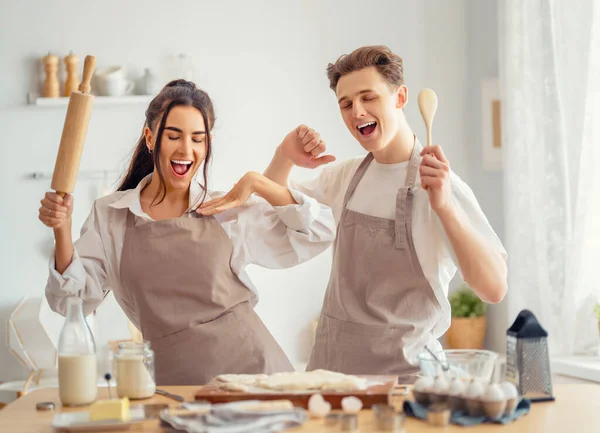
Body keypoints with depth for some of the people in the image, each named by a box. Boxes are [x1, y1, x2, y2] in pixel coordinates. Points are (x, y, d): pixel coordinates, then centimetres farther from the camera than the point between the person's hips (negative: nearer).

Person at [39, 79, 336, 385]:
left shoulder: (229, 212, 5)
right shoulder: (109, 215, 7)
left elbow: (318, 233, 5)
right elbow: (74, 299, 4)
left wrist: (256, 182, -3)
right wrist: (62, 231, -11)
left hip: (251, 363, 0)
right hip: (175, 376, 1)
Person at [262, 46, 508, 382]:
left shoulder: (442, 186, -12)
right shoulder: (346, 176, 7)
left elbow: (495, 289, -20)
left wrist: (445, 206, -32)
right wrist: (284, 157, 0)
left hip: (402, 370, -5)